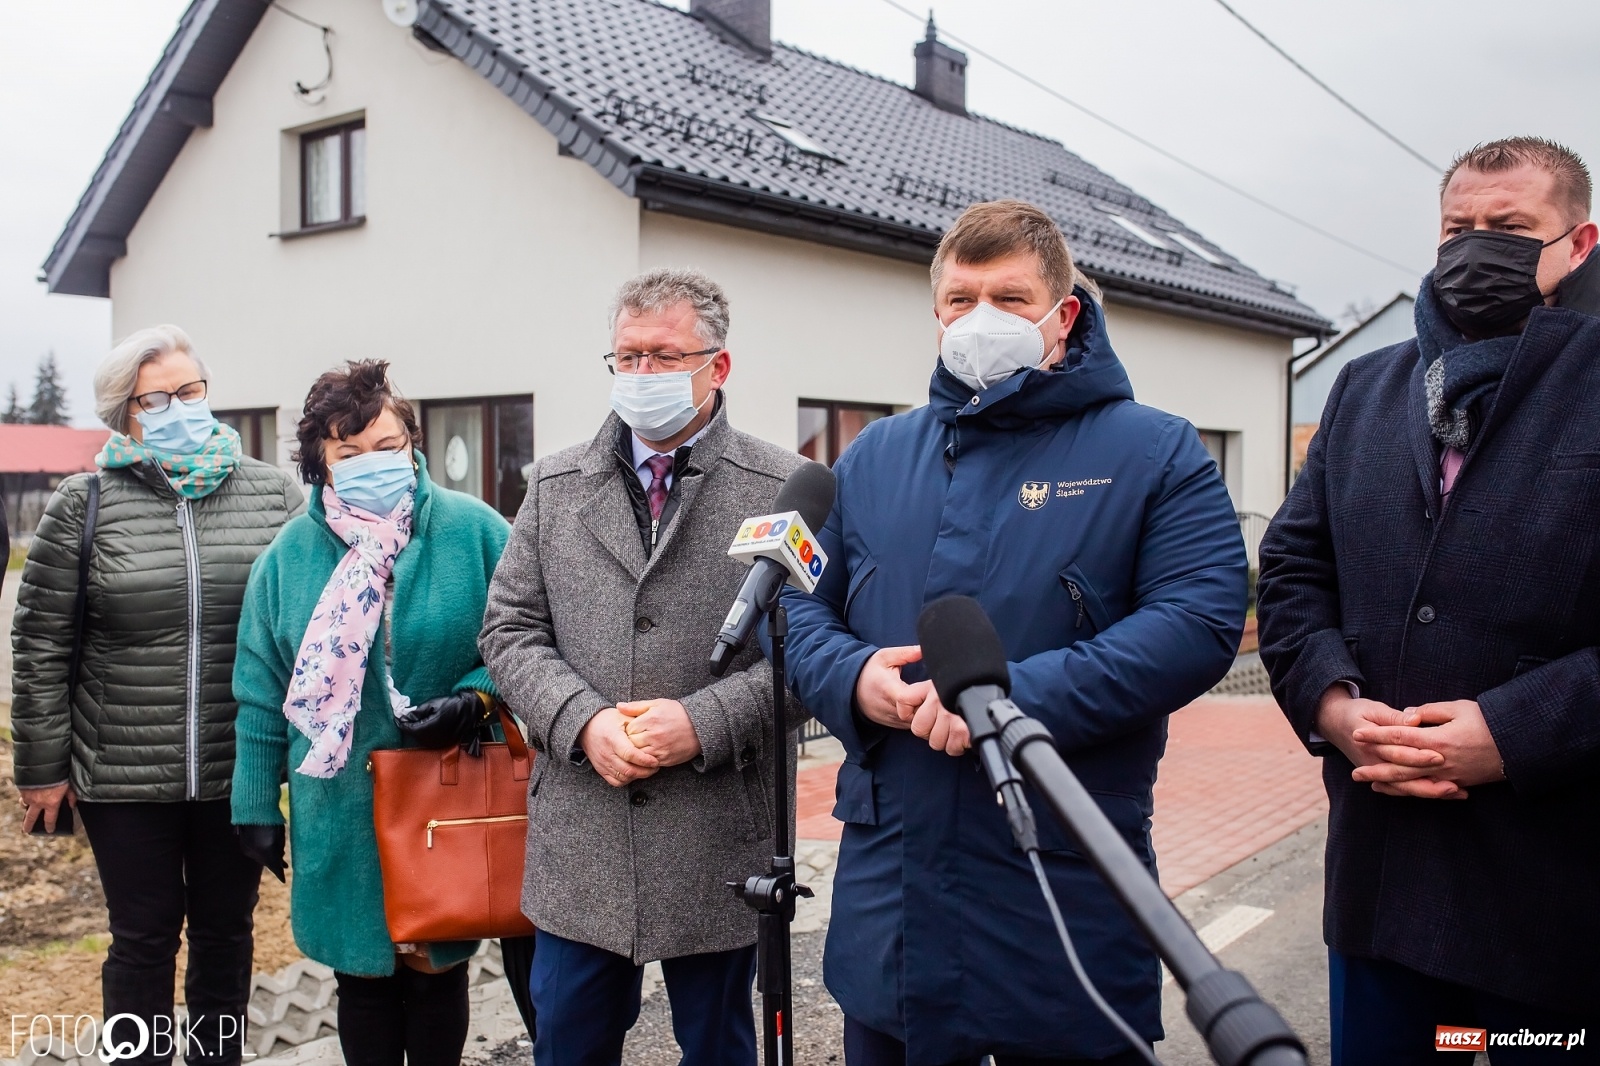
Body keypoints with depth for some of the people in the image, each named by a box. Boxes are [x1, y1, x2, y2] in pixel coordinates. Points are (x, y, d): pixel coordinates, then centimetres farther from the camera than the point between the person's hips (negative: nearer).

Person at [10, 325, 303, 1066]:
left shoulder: (275, 495, 1)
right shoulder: (85, 502, -2)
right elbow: (41, 646, 0)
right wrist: (42, 769, 0)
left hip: (241, 772, 2)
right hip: (125, 776, -1)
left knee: (226, 932, 15)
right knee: (143, 939, 10)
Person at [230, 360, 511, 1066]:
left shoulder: (474, 530, -5)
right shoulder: (288, 555, 1)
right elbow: (261, 692, 6)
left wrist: (476, 698, -19)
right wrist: (257, 803, 7)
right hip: (339, 814, 1)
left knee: (438, 972, 14)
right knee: (361, 975, 14)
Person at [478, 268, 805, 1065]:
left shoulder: (783, 490, -4)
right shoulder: (555, 485, 8)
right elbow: (510, 630, 6)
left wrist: (704, 724, -18)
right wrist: (583, 720, -11)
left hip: (718, 847, -3)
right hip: (577, 843, 3)